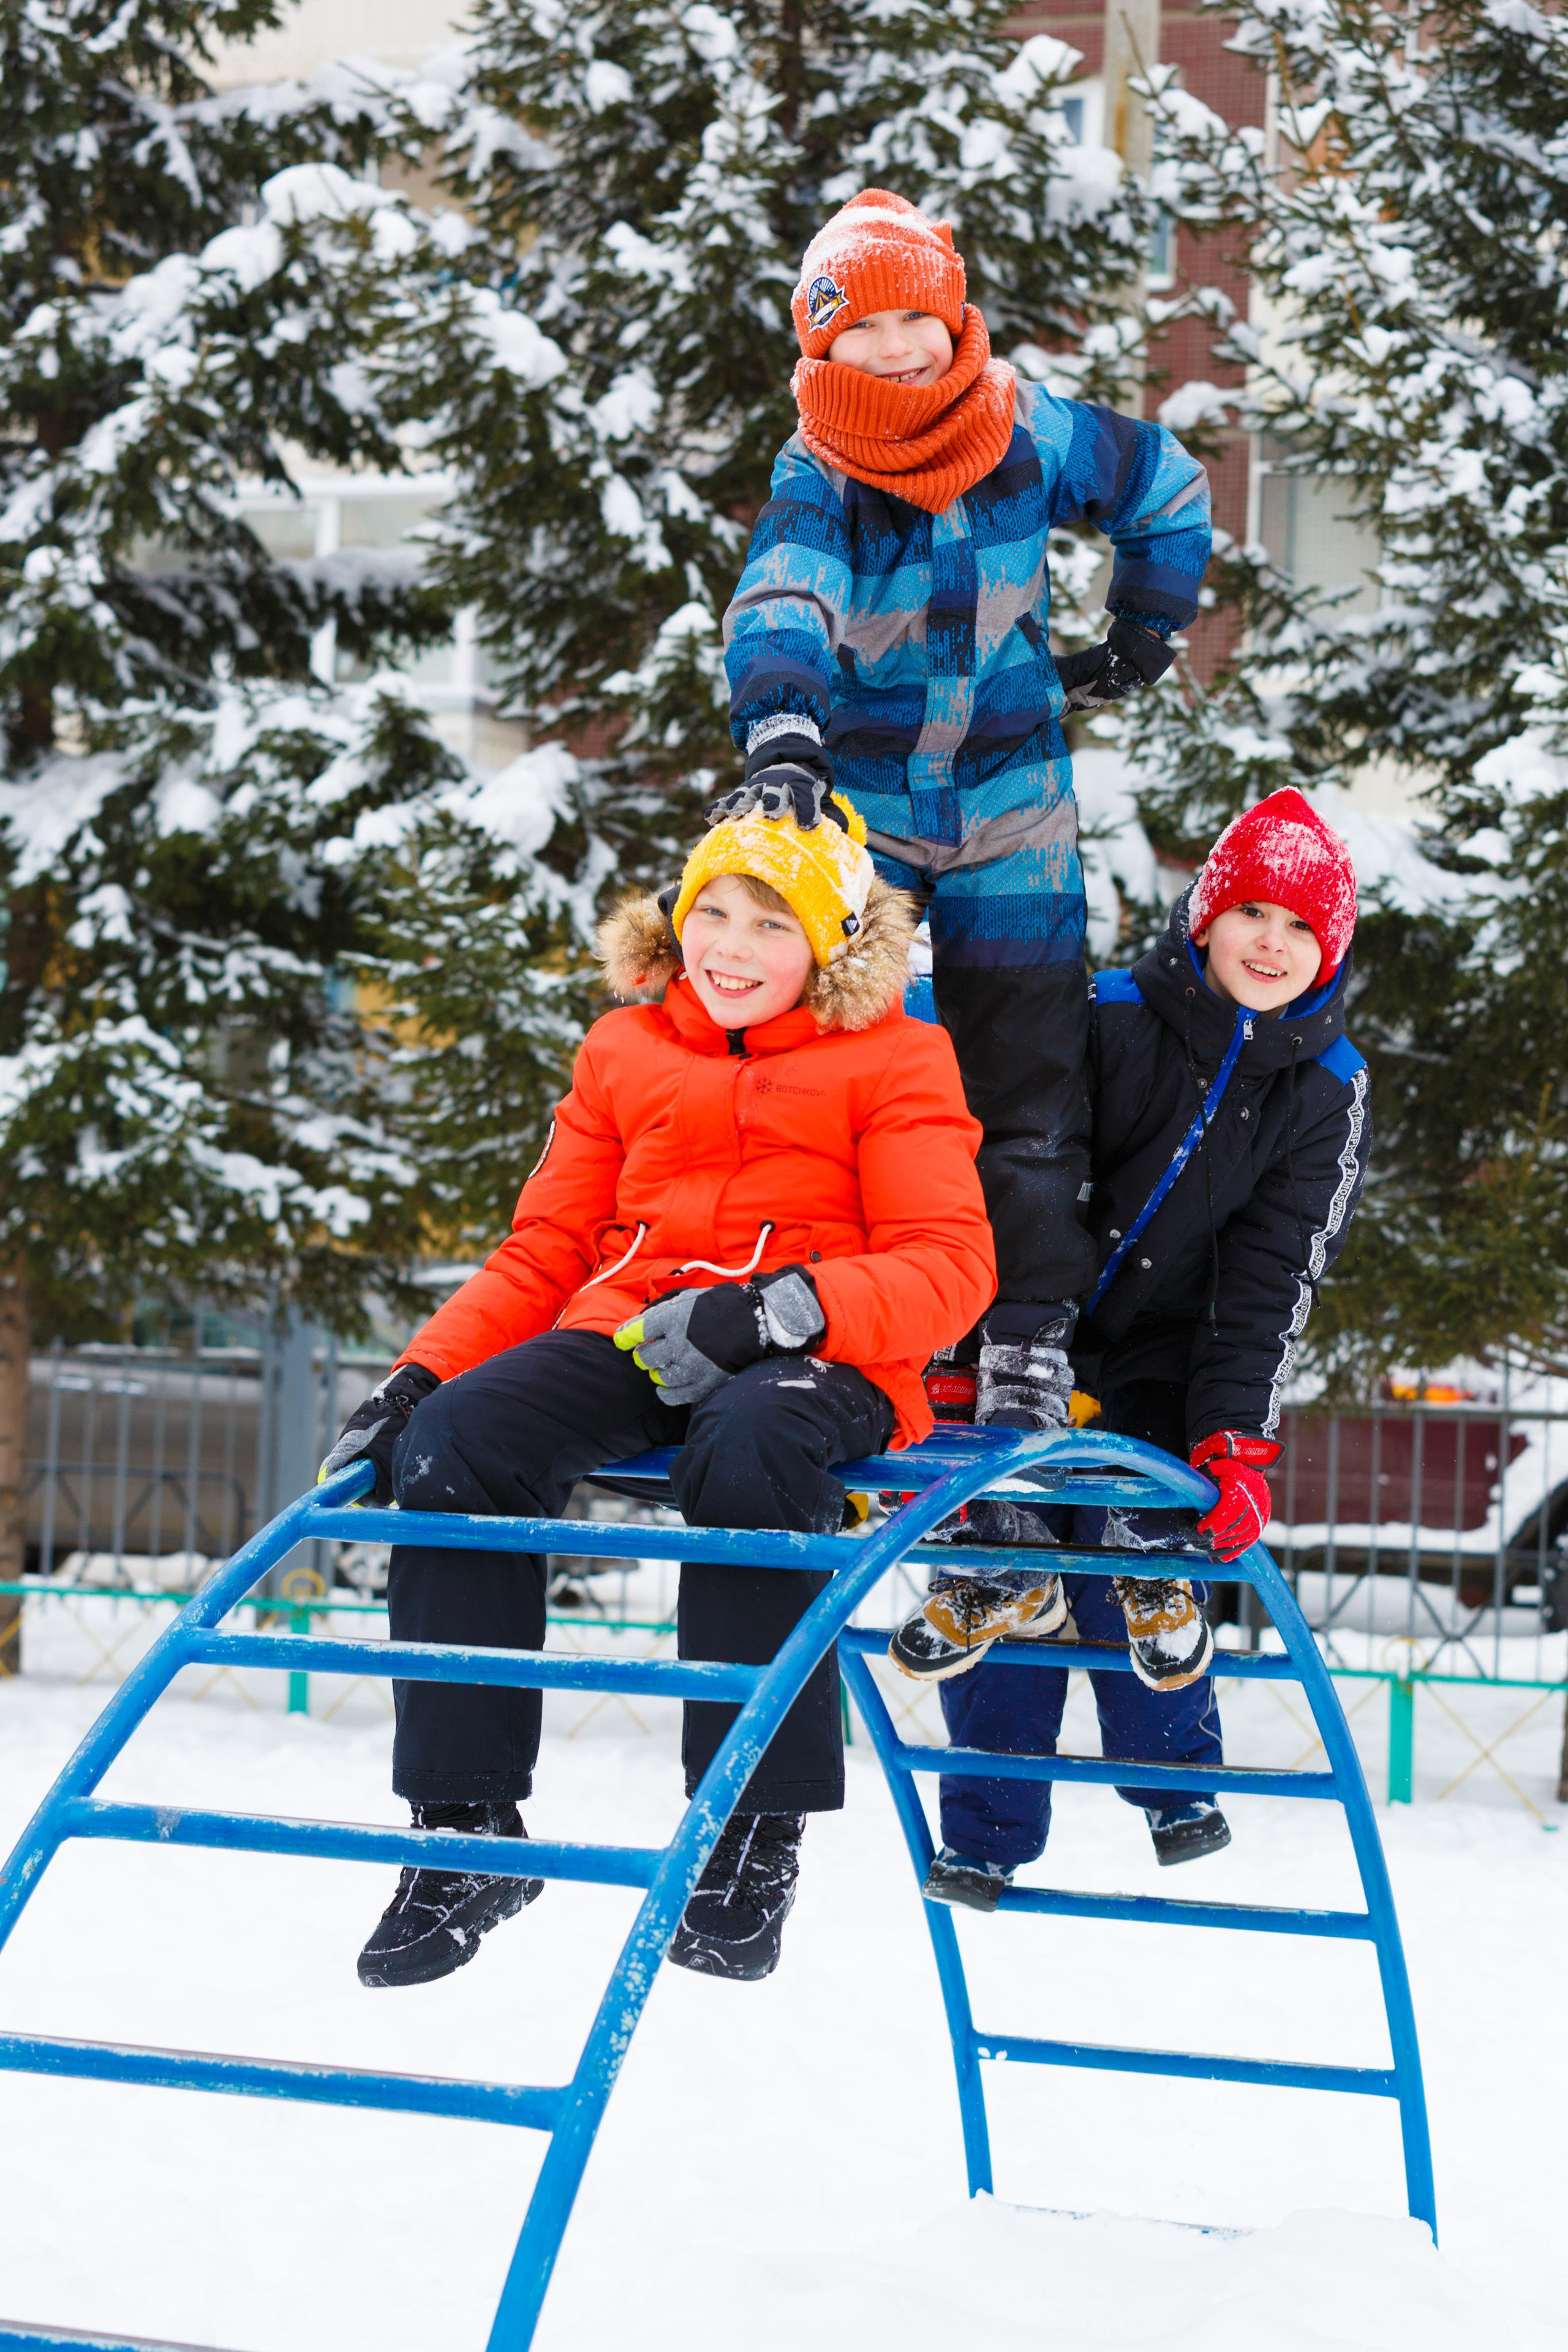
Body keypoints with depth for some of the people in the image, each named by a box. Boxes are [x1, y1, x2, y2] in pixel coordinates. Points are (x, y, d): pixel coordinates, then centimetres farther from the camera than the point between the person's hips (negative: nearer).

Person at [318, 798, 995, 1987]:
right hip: (628, 1344, 4)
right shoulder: (624, 1054, 20)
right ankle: (468, 1823, -19)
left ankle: (754, 1833, -30)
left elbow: (952, 1267, -6)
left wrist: (783, 1306, -23)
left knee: (746, 1446, -40)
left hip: (816, 1362, -4)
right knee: (450, 1444, -26)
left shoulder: (894, 1061, 7)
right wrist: (418, 1373, 0)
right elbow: (542, 1255, 18)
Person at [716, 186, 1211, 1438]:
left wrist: (1142, 635, 11)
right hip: (855, 793, -1)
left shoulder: (1034, 433, -6)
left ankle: (1028, 1336, 2)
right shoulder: (817, 475, -12)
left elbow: (1170, 488, 13)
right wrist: (780, 739, -49)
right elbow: (781, 604, -32)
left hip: (1009, 799, 1)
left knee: (1026, 1076, -2)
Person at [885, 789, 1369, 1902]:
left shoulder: (1328, 1090, -3)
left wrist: (1234, 1441, -17)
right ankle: (985, 1840, 6)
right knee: (1000, 1561, -7)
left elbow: (1272, 1281, -6)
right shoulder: (1110, 1018, -11)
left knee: (1129, 1546, -15)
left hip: (1161, 1363, 1)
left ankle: (1177, 1784, 11)